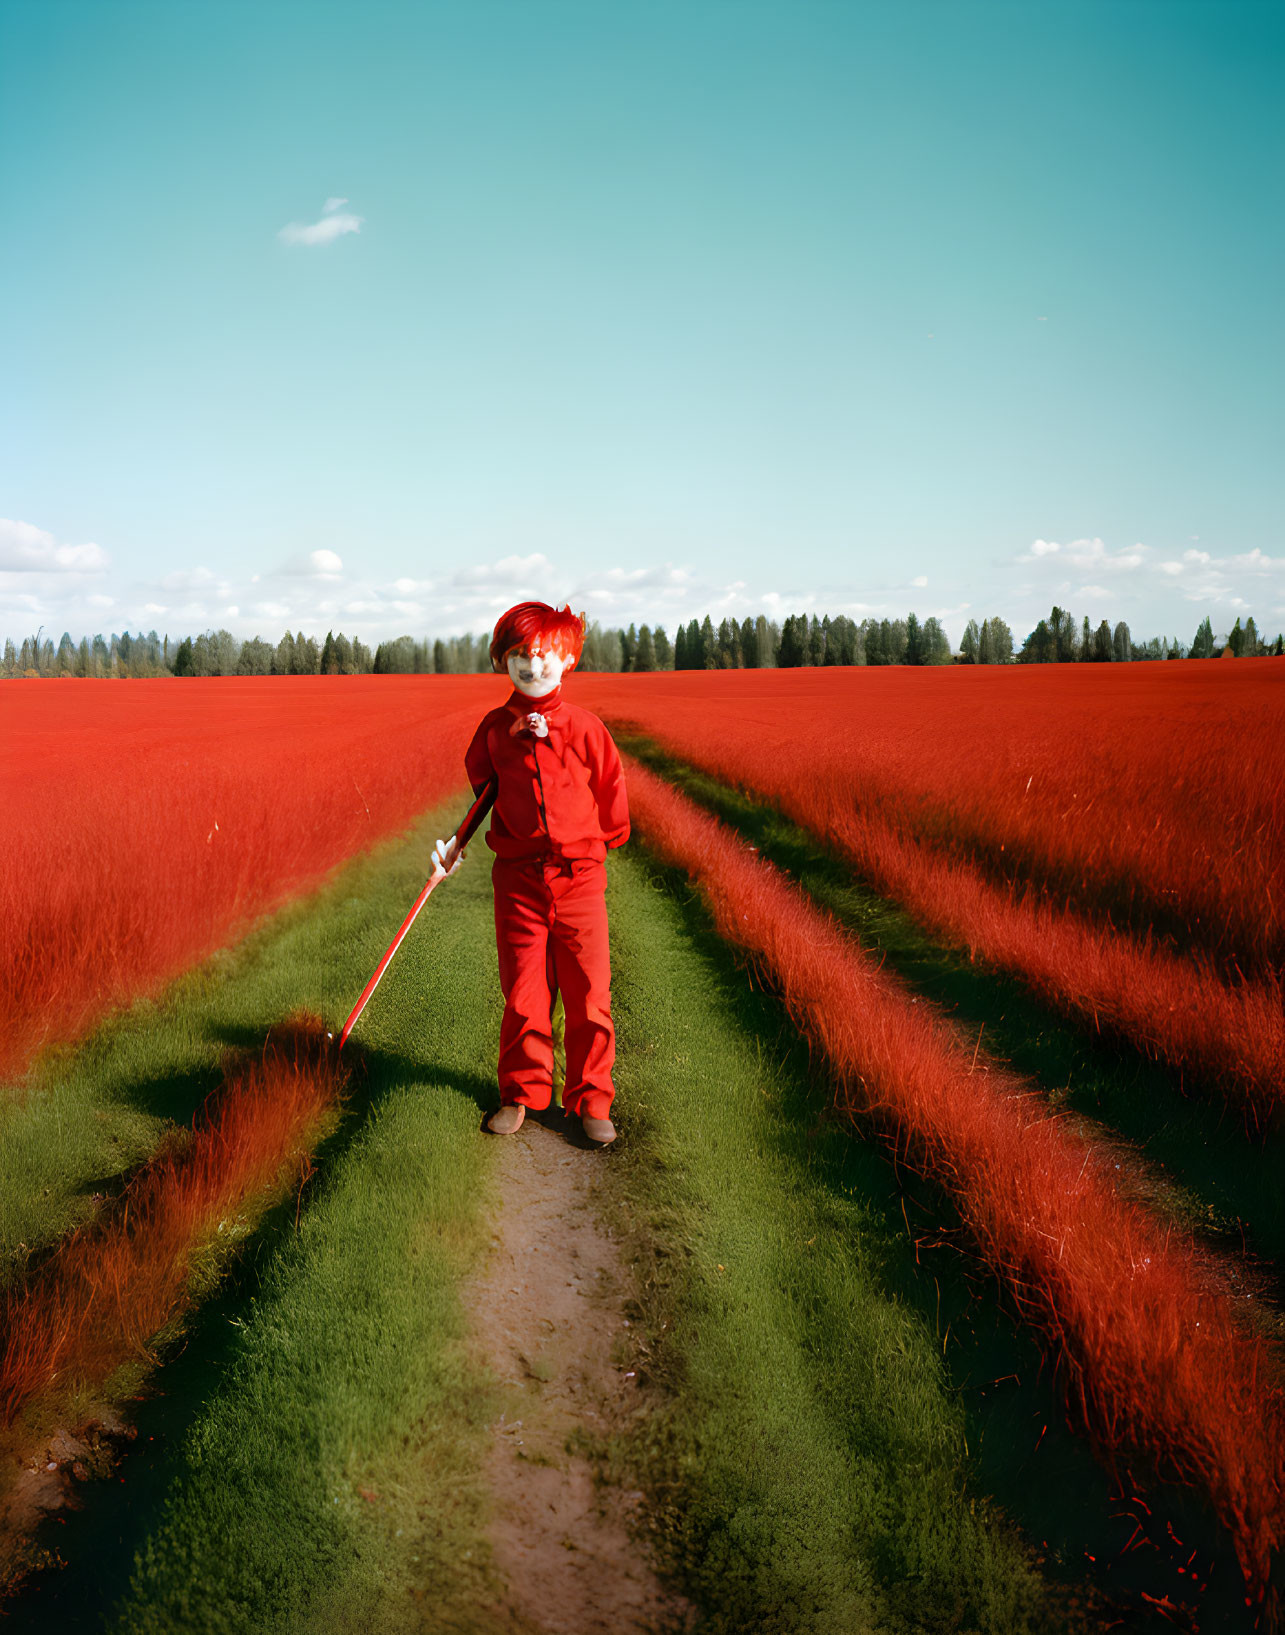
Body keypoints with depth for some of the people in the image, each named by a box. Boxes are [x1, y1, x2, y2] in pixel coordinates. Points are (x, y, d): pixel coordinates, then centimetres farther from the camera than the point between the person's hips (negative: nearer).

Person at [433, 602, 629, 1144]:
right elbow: (482, 788, 18)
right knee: (523, 996, 7)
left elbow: (612, 798, 7)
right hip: (517, 880, 1)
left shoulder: (585, 728, -3)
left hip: (579, 878, -1)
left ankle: (591, 1101, 16)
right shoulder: (494, 729, 3)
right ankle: (522, 1093, 25)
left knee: (589, 996, 1)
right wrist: (458, 841, 10)